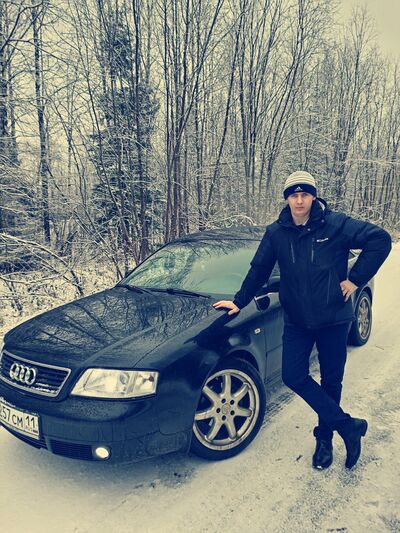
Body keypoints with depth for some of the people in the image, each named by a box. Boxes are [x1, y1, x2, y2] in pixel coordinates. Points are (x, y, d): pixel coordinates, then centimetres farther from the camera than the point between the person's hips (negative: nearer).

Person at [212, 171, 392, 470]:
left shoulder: (336, 224, -9)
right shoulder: (276, 233, 0)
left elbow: (380, 239, -8)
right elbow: (259, 270, 9)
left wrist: (356, 279, -12)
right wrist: (239, 301, 13)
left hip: (334, 318, -2)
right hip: (296, 321, 3)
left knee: (331, 380, 10)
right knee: (293, 376, -3)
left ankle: (325, 438, 32)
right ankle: (348, 426, 12)